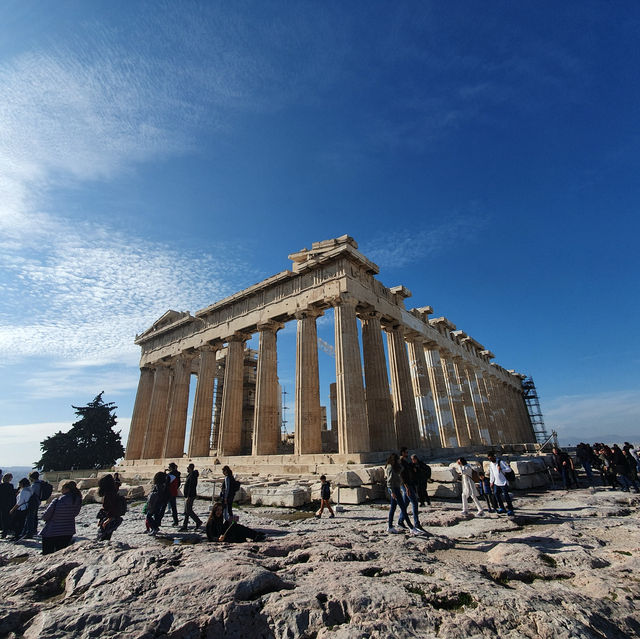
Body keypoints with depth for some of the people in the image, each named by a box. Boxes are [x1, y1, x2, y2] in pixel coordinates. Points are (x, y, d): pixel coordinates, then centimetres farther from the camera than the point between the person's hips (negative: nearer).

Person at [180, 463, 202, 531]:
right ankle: (185, 526, 16)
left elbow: (191, 487, -23)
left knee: (189, 511, -6)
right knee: (186, 511, 11)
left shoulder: (192, 476, -18)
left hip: (190, 496, -10)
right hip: (187, 496, 10)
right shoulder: (189, 475, 15)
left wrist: (188, 497, -25)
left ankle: (198, 521, 3)